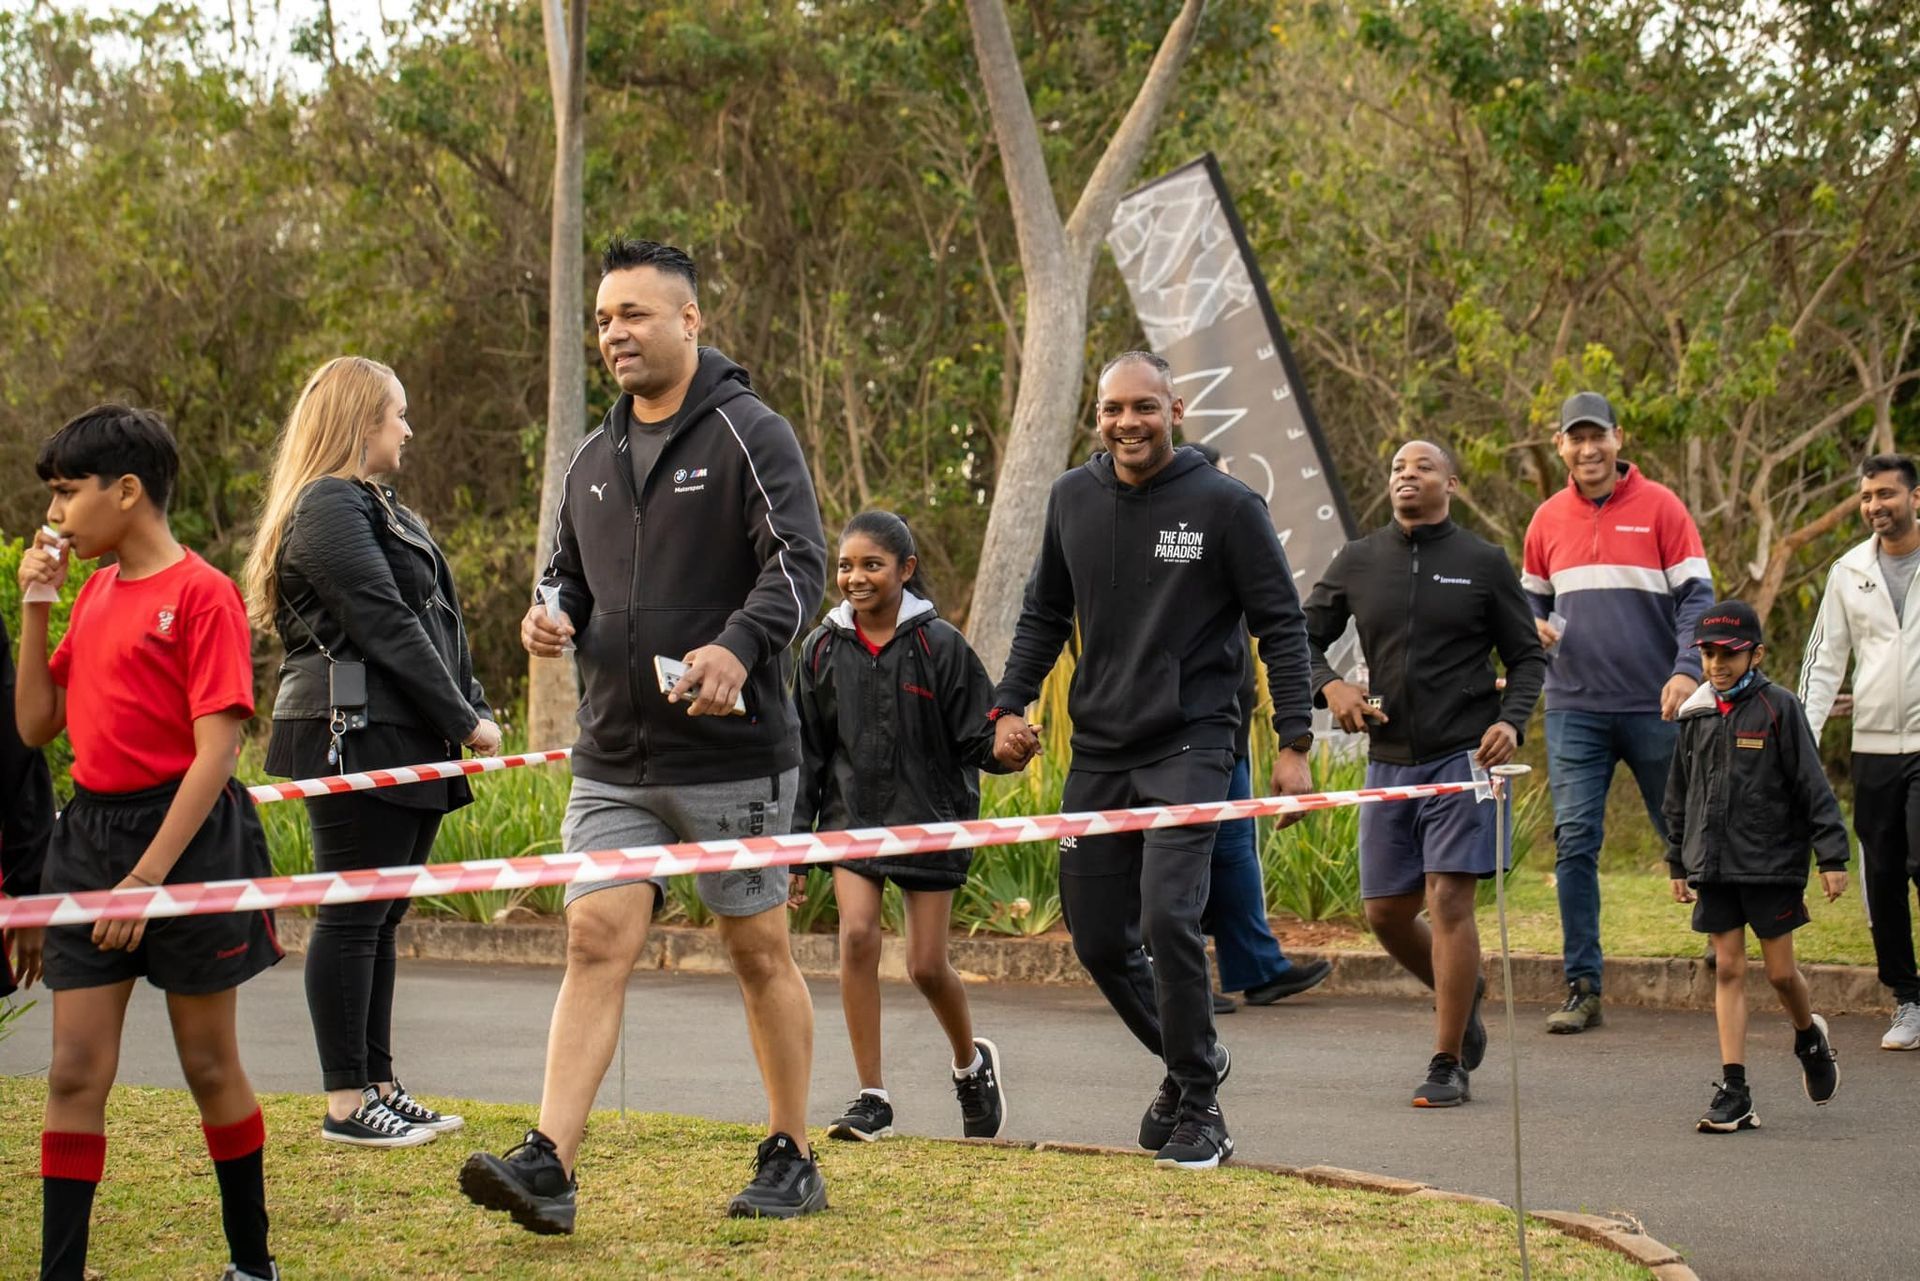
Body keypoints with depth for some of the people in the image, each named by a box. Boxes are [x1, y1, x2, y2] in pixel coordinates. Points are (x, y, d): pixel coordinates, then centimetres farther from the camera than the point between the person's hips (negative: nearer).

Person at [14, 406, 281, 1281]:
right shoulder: (94, 593, 11)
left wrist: (148, 876, -21)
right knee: (75, 1071, 2)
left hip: (184, 832, -6)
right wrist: (34, 608, 3)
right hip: (91, 831, 6)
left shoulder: (201, 593, -11)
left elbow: (216, 751, -17)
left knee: (209, 1066, 6)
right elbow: (36, 726, 13)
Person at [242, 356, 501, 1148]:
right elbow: (384, 626, -16)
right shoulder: (328, 508, -10)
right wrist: (464, 721, -12)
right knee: (353, 917, -6)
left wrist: (472, 711, 6)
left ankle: (378, 1086, 18)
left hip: (405, 746, 10)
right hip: (356, 739, -10)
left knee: (379, 919, 12)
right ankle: (346, 1104, -2)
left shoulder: (379, 511, 22)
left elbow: (439, 622, 19)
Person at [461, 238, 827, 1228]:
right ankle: (548, 1165, -11)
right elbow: (571, 574, 26)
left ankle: (791, 1160, 18)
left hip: (733, 754, -5)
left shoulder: (749, 435, -6)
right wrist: (551, 618, 1)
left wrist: (740, 645, -33)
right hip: (614, 762, 5)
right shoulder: (594, 458, 15)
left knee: (758, 952, 6)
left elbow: (800, 561, -16)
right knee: (596, 942, -5)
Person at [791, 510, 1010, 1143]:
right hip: (853, 816, 2)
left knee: (927, 964, 0)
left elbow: (976, 738, -5)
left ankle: (972, 1063, 32)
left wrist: (1006, 746, -29)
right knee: (857, 936, -15)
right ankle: (872, 1100, -4)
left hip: (929, 820, -2)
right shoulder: (824, 648, 0)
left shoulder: (938, 645, -8)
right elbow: (808, 752, 6)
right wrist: (795, 842, 5)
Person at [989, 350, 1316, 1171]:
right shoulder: (1072, 500, 7)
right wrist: (1011, 704, 6)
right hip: (1097, 750, 5)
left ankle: (1199, 1108, -3)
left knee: (1168, 918, -18)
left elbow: (1280, 626, -3)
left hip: (1188, 748, -5)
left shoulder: (1225, 505, -6)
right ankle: (1188, 1059, 33)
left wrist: (1294, 742, -9)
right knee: (1097, 937, 8)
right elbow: (1044, 615, 18)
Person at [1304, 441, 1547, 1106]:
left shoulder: (1484, 563, 0)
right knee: (1386, 912, 8)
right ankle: (1461, 995, 37)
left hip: (1463, 756, -4)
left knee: (1448, 901, -10)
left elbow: (1528, 656, 5)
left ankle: (1447, 1066, -2)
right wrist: (1329, 685, -6)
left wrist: (1512, 721, -12)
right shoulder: (1356, 562, 7)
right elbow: (1302, 637, 14)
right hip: (1390, 761, 4)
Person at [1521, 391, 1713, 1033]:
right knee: (1574, 841, -5)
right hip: (1574, 708, 2)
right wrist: (1534, 626, -2)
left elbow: (1696, 594, -5)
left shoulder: (1660, 506, -3)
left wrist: (1687, 669, -19)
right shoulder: (1548, 519, 7)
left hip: (1654, 707, -2)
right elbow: (1532, 595, 21)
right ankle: (1583, 987, -1)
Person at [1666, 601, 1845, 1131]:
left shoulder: (1778, 708, -6)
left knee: (1781, 971, 2)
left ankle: (1809, 1038, 35)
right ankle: (1734, 1092, 1)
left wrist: (1832, 856, -8)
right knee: (1728, 970, 1)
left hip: (1772, 863, -4)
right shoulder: (1696, 716, 7)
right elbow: (1680, 796, 16)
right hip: (1714, 866, 4)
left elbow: (1813, 785, -6)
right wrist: (1678, 863, 16)